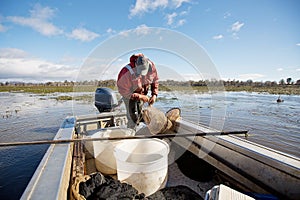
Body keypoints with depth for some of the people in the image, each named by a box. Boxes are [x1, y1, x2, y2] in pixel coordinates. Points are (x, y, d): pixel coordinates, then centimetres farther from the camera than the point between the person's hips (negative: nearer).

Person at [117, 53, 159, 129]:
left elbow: (155, 80, -5)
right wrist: (140, 96, -25)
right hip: (128, 92, -4)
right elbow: (123, 91, -26)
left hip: (143, 92, 5)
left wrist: (154, 94, -15)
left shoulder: (151, 66, -24)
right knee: (133, 115, -5)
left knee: (140, 112, 17)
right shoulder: (127, 73, -38)